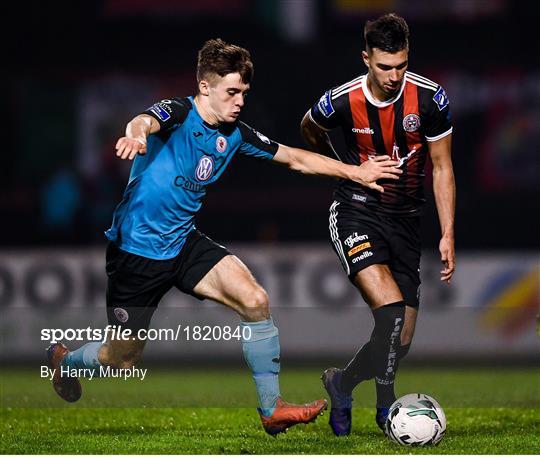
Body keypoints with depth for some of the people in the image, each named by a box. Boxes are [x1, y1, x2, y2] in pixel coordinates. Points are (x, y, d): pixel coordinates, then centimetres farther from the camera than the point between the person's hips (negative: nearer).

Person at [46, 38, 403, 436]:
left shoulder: (235, 134, 2)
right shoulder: (178, 113, -17)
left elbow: (295, 158, 13)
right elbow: (146, 121, -41)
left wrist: (354, 172, 8)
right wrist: (136, 135, -66)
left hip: (183, 242, 6)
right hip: (136, 249, -6)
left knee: (255, 300, -17)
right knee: (124, 359, 3)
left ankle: (272, 410, -9)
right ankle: (63, 359, 38)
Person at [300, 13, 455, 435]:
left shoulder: (430, 98, -10)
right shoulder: (341, 103, -14)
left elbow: (441, 169, 0)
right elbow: (309, 130, 11)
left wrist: (448, 235, -5)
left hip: (406, 218, 4)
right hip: (357, 212, -3)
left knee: (404, 333, 5)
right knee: (391, 310, -25)